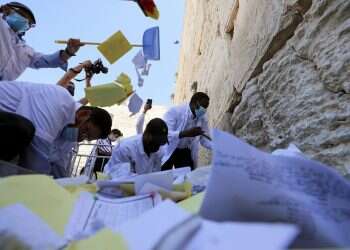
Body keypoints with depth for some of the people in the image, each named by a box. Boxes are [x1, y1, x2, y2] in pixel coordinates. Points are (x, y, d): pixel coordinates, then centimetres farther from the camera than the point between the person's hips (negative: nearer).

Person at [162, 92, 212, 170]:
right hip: (167, 151, -4)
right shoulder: (174, 111, -22)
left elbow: (205, 140, 2)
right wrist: (185, 133, -45)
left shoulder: (203, 118, -5)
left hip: (185, 152, 4)